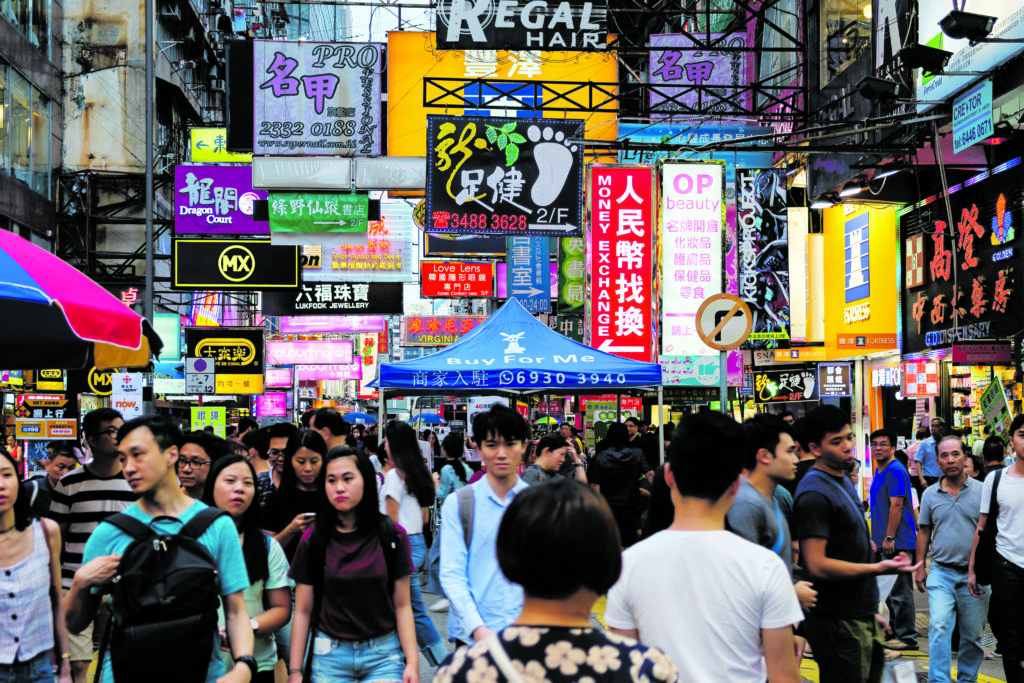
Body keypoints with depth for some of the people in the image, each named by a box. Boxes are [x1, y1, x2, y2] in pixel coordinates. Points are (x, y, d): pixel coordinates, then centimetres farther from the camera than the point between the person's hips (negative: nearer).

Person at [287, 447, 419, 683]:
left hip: (383, 654, 0)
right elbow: (303, 611, 2)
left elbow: (402, 606, 0)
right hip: (330, 655, 1)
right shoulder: (312, 541, -1)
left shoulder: (393, 537, -2)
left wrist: (412, 662, -7)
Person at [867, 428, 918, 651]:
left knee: (900, 591, -5)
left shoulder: (895, 471, -14)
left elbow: (896, 505, -19)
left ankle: (907, 637, 0)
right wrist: (877, 538, 22)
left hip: (898, 542, -10)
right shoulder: (879, 471, 17)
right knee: (891, 589, 15)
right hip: (887, 542, 10)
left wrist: (889, 538, -21)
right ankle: (896, 631, 23)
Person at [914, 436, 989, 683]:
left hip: (974, 574, 0)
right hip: (941, 572, 0)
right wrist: (920, 567, 9)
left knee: (972, 635, 9)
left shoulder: (981, 490, -1)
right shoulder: (930, 494, 5)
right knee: (939, 627, -16)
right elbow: (924, 532, 13)